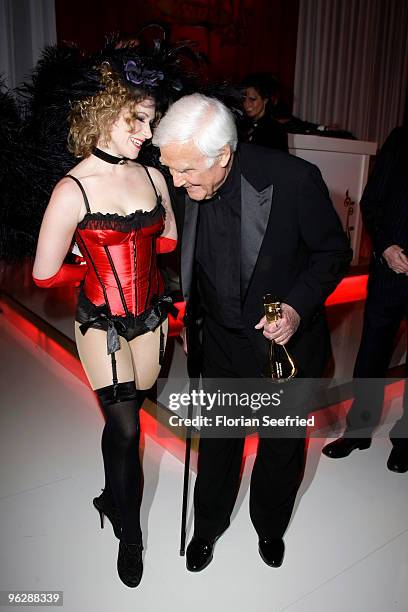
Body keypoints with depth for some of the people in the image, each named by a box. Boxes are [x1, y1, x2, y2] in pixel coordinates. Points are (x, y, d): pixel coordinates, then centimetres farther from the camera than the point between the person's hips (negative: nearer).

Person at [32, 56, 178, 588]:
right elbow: (45, 273, -12)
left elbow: (169, 239, 13)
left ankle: (115, 495, 44)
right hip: (102, 322, -4)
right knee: (126, 428, 0)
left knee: (128, 414, 16)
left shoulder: (152, 176, -1)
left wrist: (121, 254, 1)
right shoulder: (73, 189, -15)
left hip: (150, 315, 4)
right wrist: (97, 268, 2)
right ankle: (129, 533, 27)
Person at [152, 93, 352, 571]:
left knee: (283, 444, 18)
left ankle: (269, 526, 49)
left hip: (288, 340, -2)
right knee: (217, 439, 18)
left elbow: (334, 251, -11)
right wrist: (190, 320, 12)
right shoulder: (188, 186, -12)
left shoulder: (294, 178, -24)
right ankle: (209, 525, 46)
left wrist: (298, 305, -26)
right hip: (223, 340, 3)